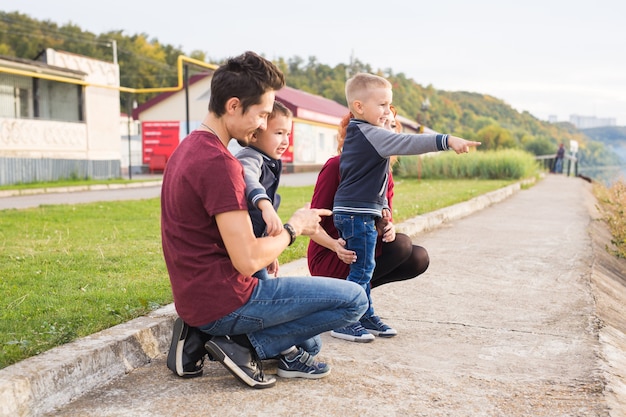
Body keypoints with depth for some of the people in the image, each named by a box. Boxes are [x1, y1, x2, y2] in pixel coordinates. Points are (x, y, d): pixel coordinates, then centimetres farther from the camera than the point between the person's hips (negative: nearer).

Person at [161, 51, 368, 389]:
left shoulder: (188, 147, 9)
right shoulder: (219, 162, -23)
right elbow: (248, 260, -25)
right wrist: (293, 229, -8)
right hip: (224, 302, -10)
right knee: (354, 299, -5)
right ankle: (246, 345, -3)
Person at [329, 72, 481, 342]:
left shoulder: (358, 135, 17)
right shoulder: (370, 134, -16)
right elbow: (408, 144, -28)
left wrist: (381, 205, 22)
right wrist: (447, 141, -33)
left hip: (353, 211, 10)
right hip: (357, 212, -10)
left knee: (363, 268, 16)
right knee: (362, 268, -5)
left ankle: (365, 315, 25)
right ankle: (343, 323, 1)